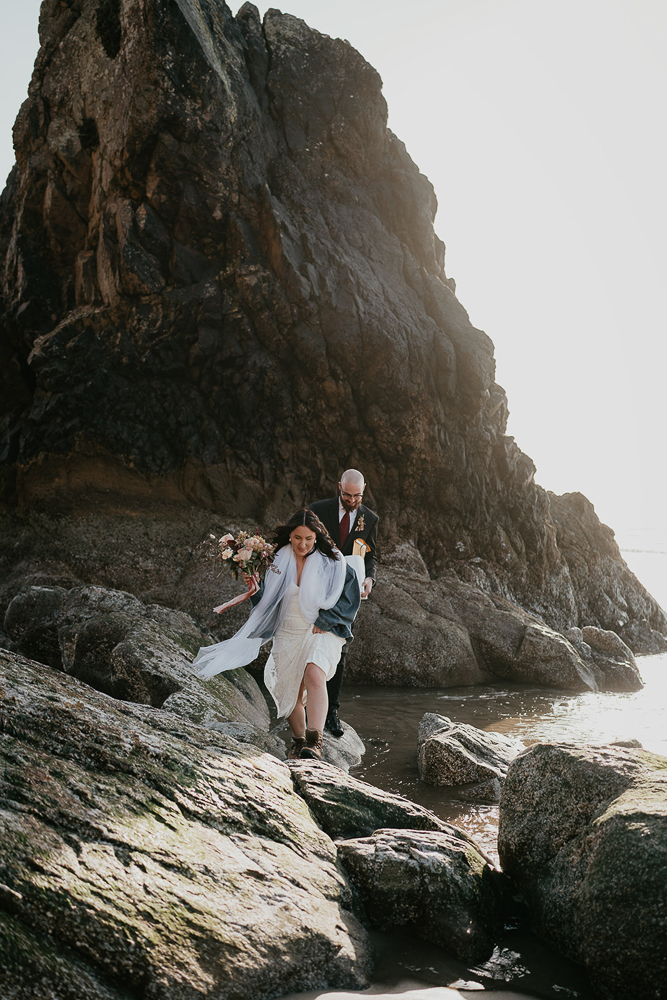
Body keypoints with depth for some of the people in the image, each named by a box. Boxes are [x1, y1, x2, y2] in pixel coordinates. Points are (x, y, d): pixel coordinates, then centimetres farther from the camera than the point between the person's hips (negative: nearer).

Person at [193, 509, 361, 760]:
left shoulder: (332, 563, -4)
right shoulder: (278, 562, 2)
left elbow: (351, 596, -1)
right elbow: (267, 603, 7)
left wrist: (324, 622, -9)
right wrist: (256, 591, -15)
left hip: (322, 633, -4)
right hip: (287, 634, 4)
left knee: (314, 676, -29)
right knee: (291, 692, 8)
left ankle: (314, 742, -34)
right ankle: (298, 741, 31)